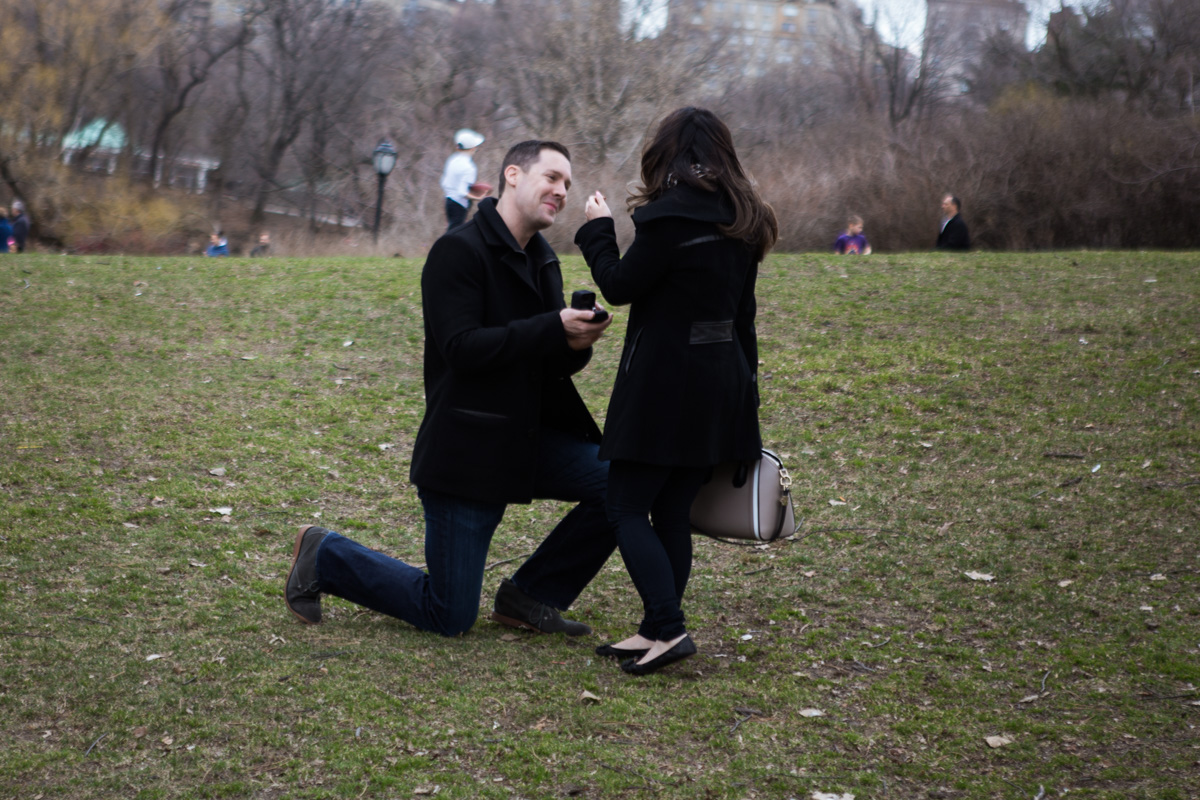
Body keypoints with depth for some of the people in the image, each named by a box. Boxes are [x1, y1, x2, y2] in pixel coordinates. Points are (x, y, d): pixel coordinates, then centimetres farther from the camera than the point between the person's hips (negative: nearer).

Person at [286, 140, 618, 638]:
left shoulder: (542, 259, 13)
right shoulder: (459, 251, -13)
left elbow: (552, 361, 14)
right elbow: (461, 348, -23)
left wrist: (575, 345, -11)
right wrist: (554, 329, -26)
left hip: (531, 439, 8)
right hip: (465, 451, -8)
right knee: (449, 618, -3)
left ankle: (530, 596, 6)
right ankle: (324, 556, 19)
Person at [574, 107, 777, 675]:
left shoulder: (671, 215, -14)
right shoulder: (741, 221, 11)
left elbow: (619, 286, -8)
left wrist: (597, 230, 8)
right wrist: (745, 382, 20)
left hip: (664, 384, -8)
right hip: (720, 384, 8)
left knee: (627, 509, -2)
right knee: (671, 512, 12)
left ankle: (668, 629, -12)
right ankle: (657, 631, 15)